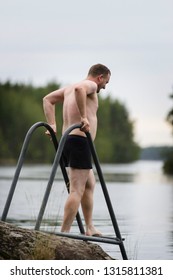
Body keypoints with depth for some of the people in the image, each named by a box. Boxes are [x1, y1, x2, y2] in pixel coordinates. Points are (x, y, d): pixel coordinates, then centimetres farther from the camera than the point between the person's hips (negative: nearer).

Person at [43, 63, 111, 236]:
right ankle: (64, 234, -18)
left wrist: (52, 124, 13)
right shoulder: (90, 85, -5)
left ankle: (89, 228, 28)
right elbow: (79, 89, -28)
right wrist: (83, 117, -27)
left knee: (89, 184, 24)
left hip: (68, 141, 10)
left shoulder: (69, 89, 21)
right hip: (80, 141, -10)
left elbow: (47, 100, 23)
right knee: (77, 191, -12)